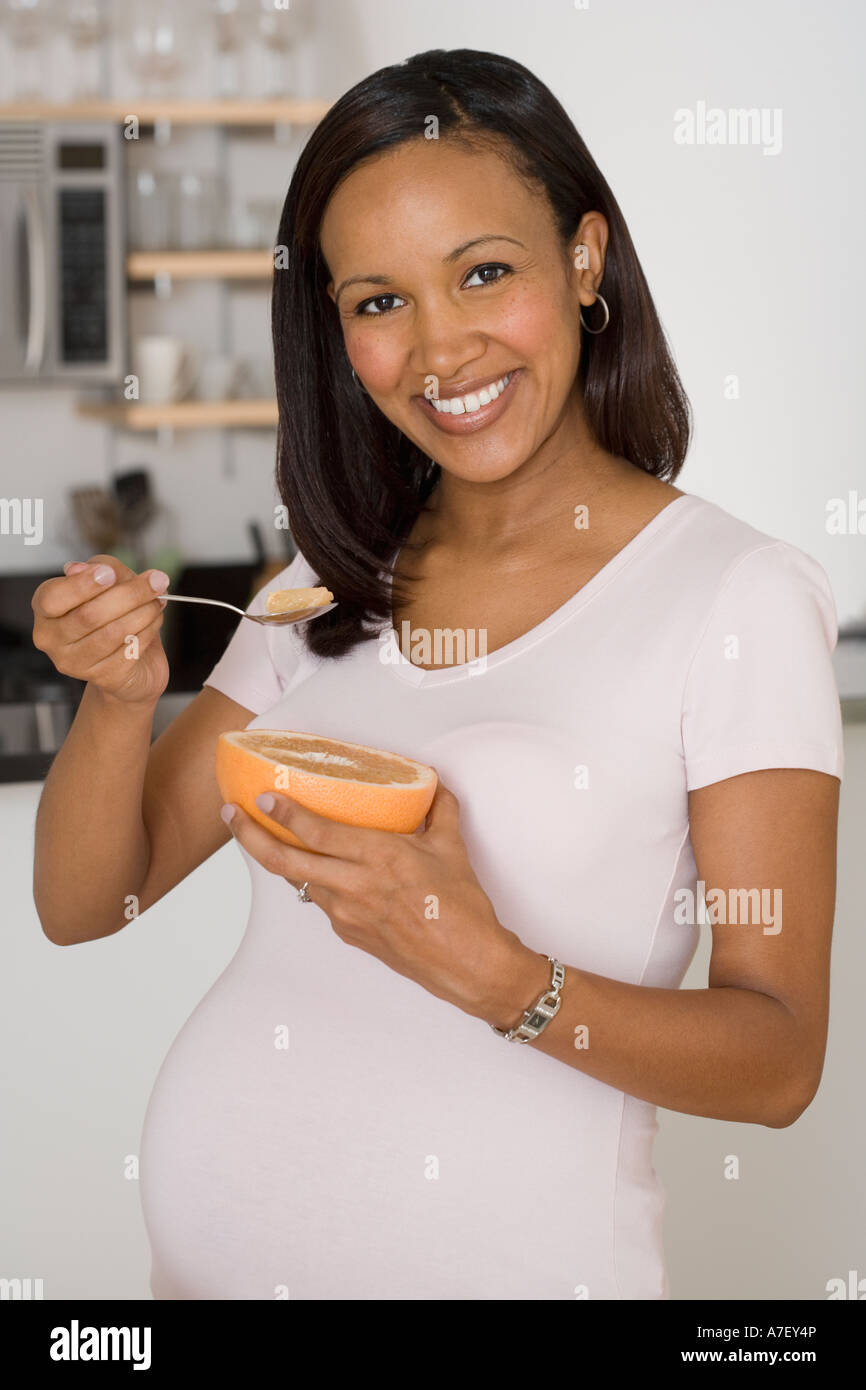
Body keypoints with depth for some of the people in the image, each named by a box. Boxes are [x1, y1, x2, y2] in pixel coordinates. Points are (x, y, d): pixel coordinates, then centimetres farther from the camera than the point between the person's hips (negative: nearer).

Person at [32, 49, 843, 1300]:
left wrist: (491, 973, -28)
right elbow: (83, 904, 5)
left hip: (501, 1250, -4)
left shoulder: (741, 597, -11)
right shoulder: (328, 585, 5)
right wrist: (121, 700, -14)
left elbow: (779, 1063, -13)